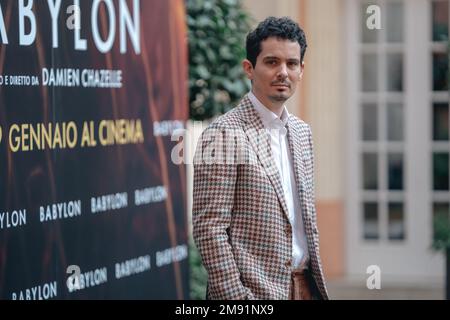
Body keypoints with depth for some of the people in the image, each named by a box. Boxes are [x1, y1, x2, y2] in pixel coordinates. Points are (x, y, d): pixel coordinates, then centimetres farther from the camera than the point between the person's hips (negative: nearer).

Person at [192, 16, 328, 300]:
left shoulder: (302, 132, 13)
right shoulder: (224, 134, -10)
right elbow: (209, 228, -14)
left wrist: (318, 281, 13)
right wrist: (235, 296, -18)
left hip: (306, 286, 7)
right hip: (254, 290, -7)